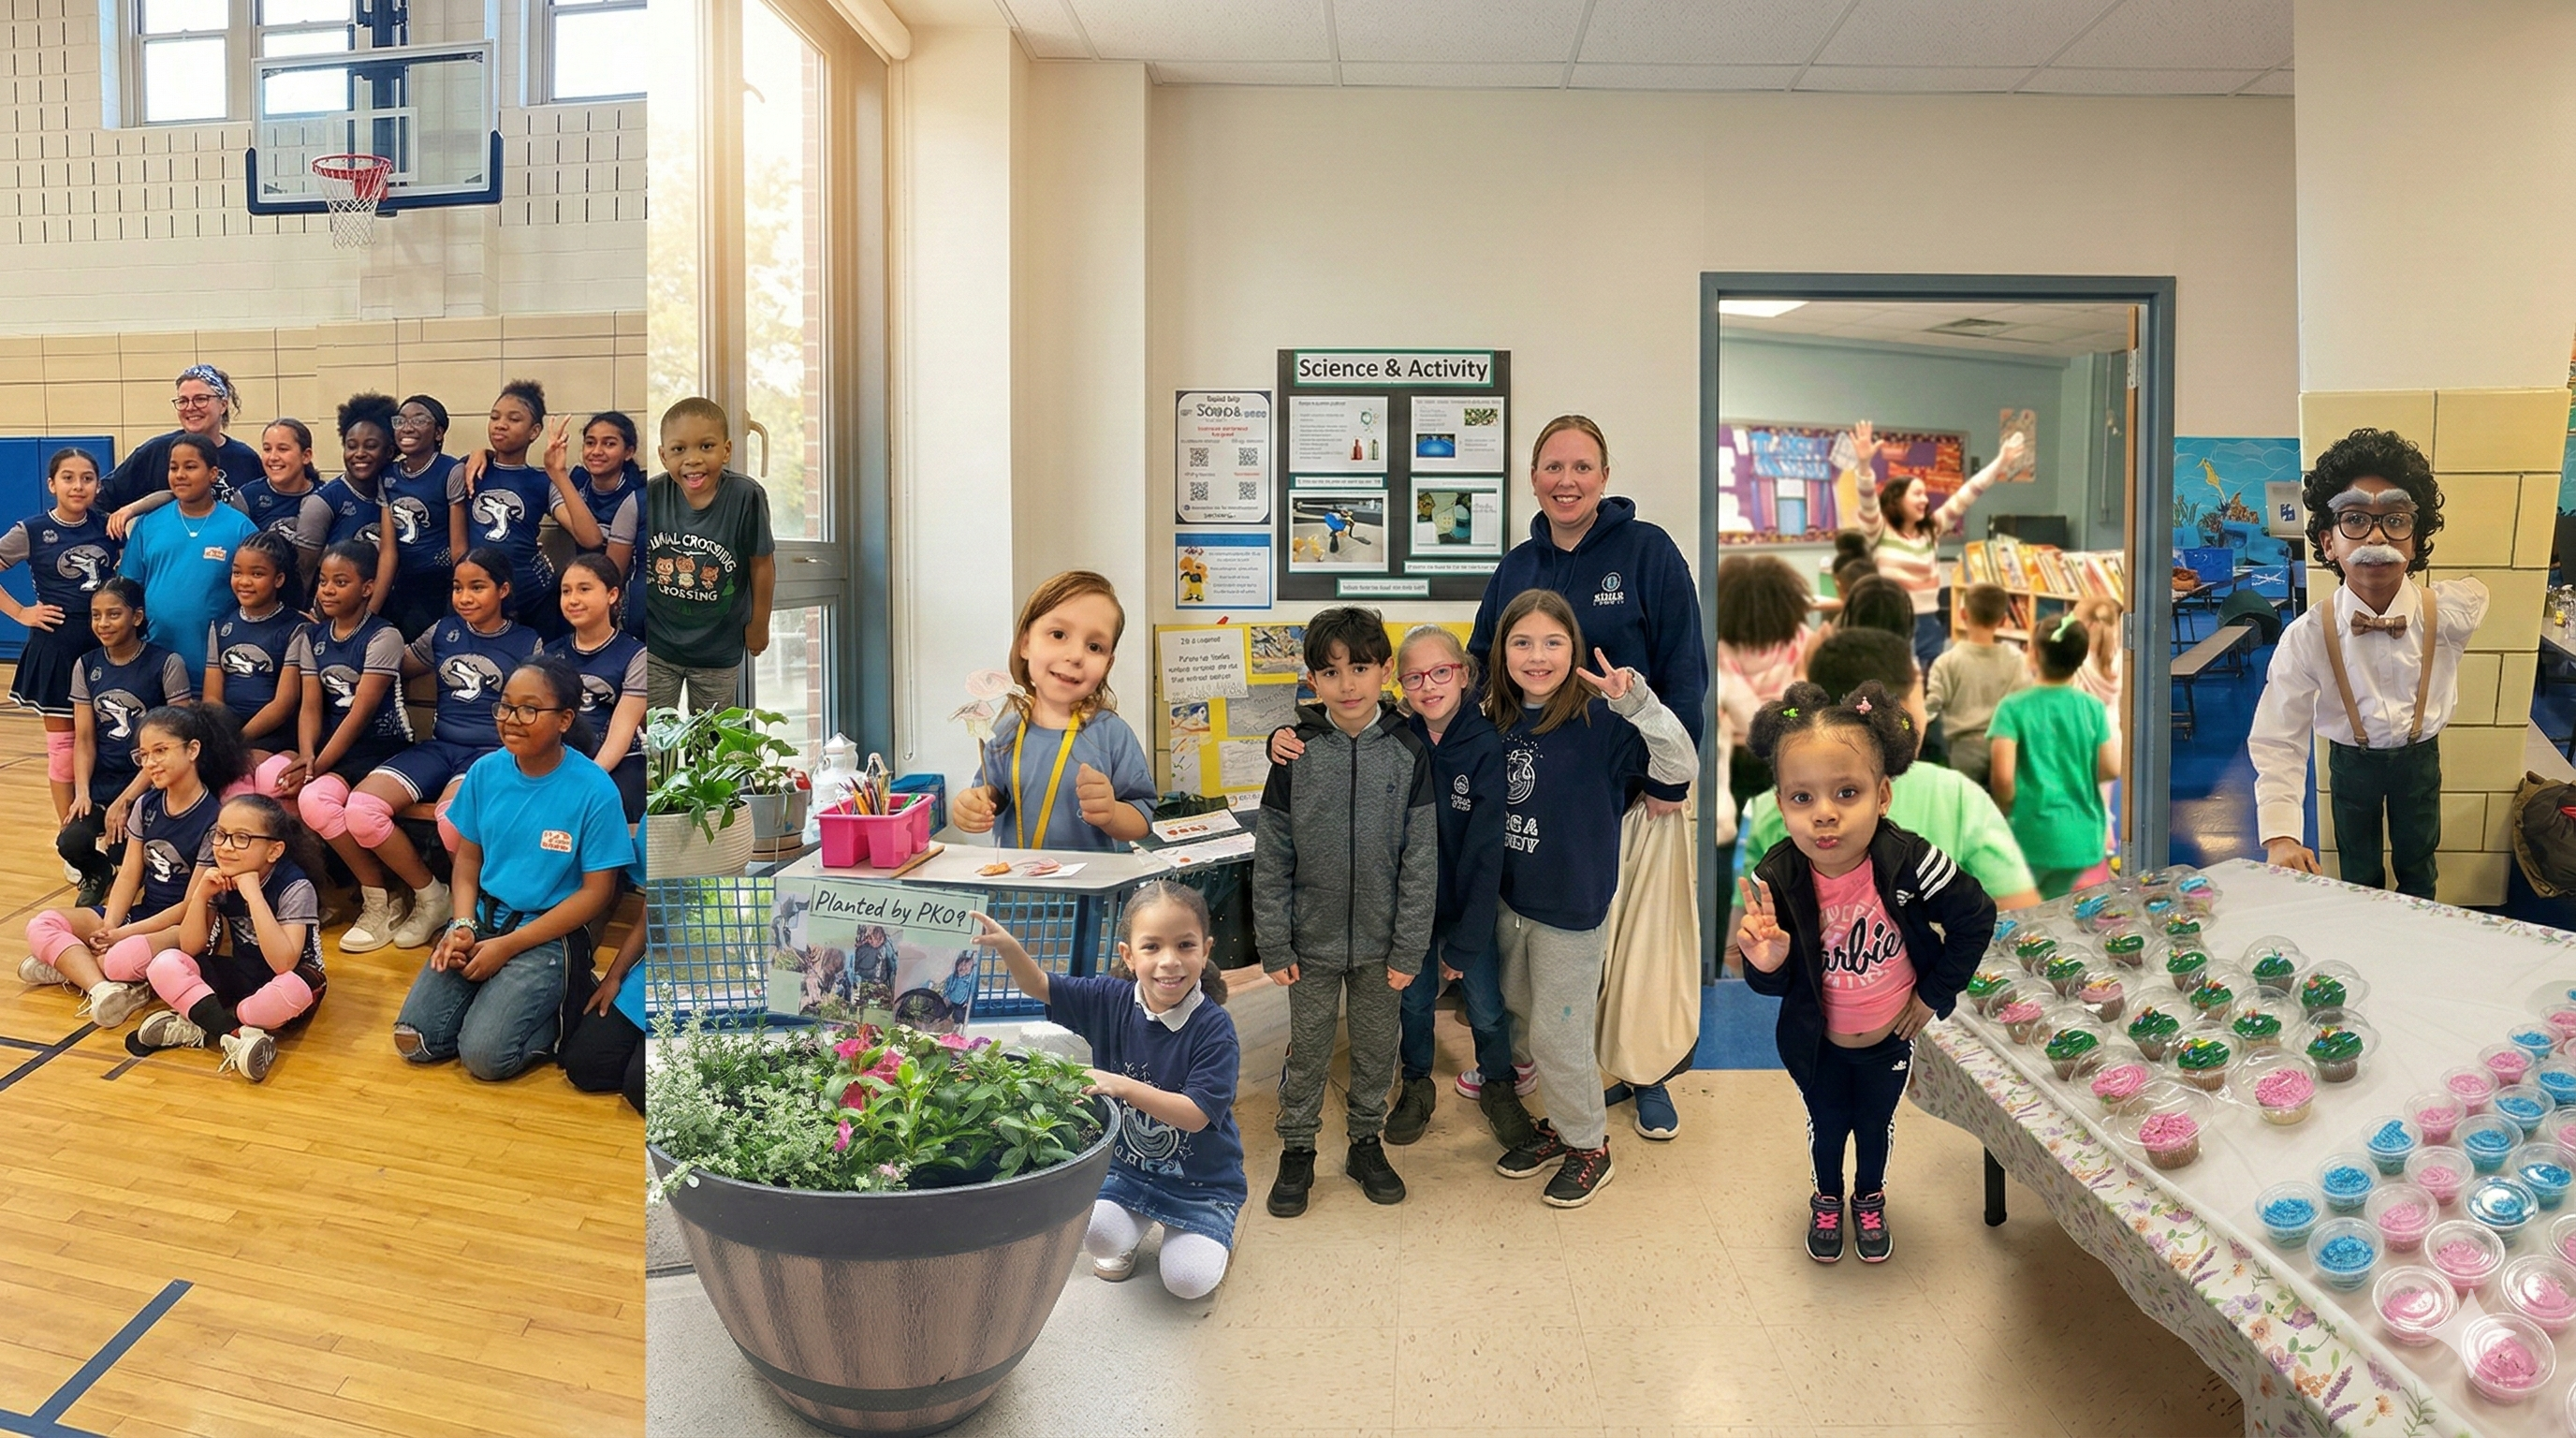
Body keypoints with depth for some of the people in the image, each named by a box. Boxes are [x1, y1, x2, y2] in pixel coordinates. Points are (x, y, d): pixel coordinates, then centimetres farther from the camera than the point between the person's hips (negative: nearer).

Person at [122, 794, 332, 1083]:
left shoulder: (295, 887, -22)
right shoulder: (220, 878, -6)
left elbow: (283, 964, -33)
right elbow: (190, 948, -5)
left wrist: (253, 893, -34)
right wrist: (202, 893, -19)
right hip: (240, 978, 6)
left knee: (293, 989, -40)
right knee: (164, 964, -17)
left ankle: (198, 1025, -21)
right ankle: (237, 1035, -27)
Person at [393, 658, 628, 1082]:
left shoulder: (594, 790, -15)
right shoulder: (486, 772, -1)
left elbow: (596, 892, -12)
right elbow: (468, 857, 10)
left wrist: (507, 946, -14)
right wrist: (463, 926, -9)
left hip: (547, 934, -5)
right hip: (482, 919, 5)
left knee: (484, 1055, -18)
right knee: (413, 1040, -7)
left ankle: (560, 1011, 7)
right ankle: (492, 997, 16)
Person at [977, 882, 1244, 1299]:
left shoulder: (1214, 1029, -24)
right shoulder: (1111, 1000, -11)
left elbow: (1196, 1115, -28)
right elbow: (1039, 986, -7)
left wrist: (1123, 1086, -36)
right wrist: (1007, 947, -27)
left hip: (1201, 1182, -3)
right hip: (1126, 1167, 3)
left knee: (1188, 1281, -17)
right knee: (1097, 1235, -22)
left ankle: (1211, 1237, 18)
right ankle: (1138, 1223, 14)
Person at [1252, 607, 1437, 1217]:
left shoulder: (1409, 752, -7)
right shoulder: (1297, 753, -7)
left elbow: (1421, 859, -5)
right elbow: (1270, 858, -3)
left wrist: (1409, 948, -6)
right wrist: (1274, 944, -4)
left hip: (1381, 941, 0)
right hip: (1312, 939, 0)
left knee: (1377, 1046, 14)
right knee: (1308, 1048, 12)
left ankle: (1366, 1143, 34)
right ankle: (1296, 1150, 29)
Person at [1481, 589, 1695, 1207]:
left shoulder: (1598, 722, -18)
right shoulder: (1498, 720, 1)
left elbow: (1682, 767, -29)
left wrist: (1636, 700, -41)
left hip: (1571, 910, -6)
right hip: (1510, 902, 6)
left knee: (1558, 1037, 5)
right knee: (1527, 1021, 19)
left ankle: (1590, 1146, 27)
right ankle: (1561, 1126, 38)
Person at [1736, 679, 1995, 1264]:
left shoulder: (1910, 862, -33)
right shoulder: (1776, 880, -30)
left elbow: (1975, 916, -14)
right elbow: (1772, 984, -19)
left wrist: (1935, 994, -8)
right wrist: (1765, 962, -42)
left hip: (1890, 1037, 0)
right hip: (1816, 1041, 0)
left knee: (1876, 1122, 26)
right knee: (1826, 1124, 25)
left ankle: (1870, 1198, 56)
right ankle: (1827, 1199, 56)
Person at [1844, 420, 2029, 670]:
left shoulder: (1932, 529, 11)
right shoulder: (1879, 532, -5)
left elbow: (1965, 496, 11)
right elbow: (1868, 502, -21)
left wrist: (2001, 462, 9)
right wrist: (1864, 465, -38)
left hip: (1929, 627, 6)